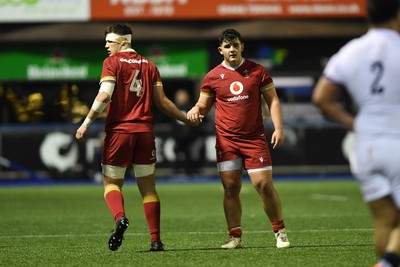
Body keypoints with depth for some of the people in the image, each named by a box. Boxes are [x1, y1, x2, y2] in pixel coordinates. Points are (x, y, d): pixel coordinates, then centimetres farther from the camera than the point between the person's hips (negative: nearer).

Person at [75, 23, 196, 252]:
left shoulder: (112, 62, -3)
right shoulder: (149, 65, 11)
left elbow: (104, 96, -14)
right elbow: (162, 101, 9)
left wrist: (87, 123, -9)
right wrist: (186, 118, 22)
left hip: (119, 130, -4)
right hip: (145, 132, 4)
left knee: (111, 182, 7)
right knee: (148, 187, 9)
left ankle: (120, 217, -22)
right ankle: (156, 239, 2)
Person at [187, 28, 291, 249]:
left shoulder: (258, 71, 3)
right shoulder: (212, 77, 5)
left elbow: (272, 100, 5)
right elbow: (203, 105, 14)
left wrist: (278, 128, -6)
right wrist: (195, 111, -10)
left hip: (255, 137, -1)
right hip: (226, 140, 1)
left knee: (264, 184, -7)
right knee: (230, 188, -2)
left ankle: (280, 232, 7)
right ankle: (235, 237, 5)